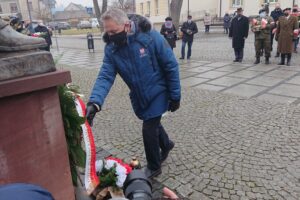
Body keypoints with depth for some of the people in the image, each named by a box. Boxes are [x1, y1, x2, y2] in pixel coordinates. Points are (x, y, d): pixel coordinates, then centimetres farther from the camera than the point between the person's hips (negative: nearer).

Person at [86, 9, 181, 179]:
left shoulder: (151, 37, -24)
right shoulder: (111, 49, -11)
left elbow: (171, 67, -18)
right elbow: (105, 76, -20)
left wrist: (175, 96, -14)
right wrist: (95, 101, -37)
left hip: (157, 93, -5)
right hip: (138, 96, 5)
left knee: (149, 130, -4)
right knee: (152, 124, 22)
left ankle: (153, 167, 22)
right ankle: (166, 144, 55)